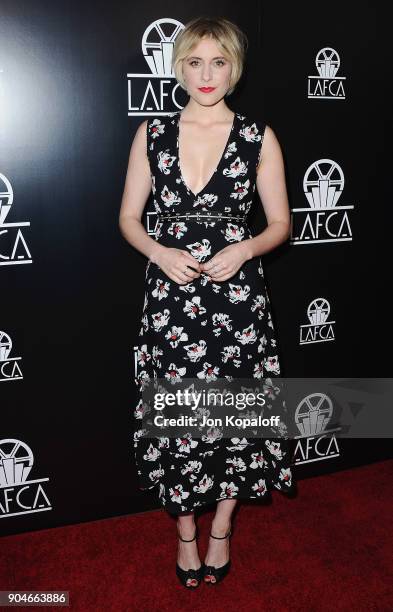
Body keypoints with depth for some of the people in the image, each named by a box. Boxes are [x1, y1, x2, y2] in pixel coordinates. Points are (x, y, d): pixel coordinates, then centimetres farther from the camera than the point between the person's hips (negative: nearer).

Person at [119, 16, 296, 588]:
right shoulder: (152, 133, 6)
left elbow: (280, 223, 5)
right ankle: (185, 531, 31)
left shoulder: (259, 137, 2)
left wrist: (243, 249, -14)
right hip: (171, 294, 1)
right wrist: (160, 252, -11)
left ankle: (221, 528, 32)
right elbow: (129, 217, 8)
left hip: (236, 295, 0)